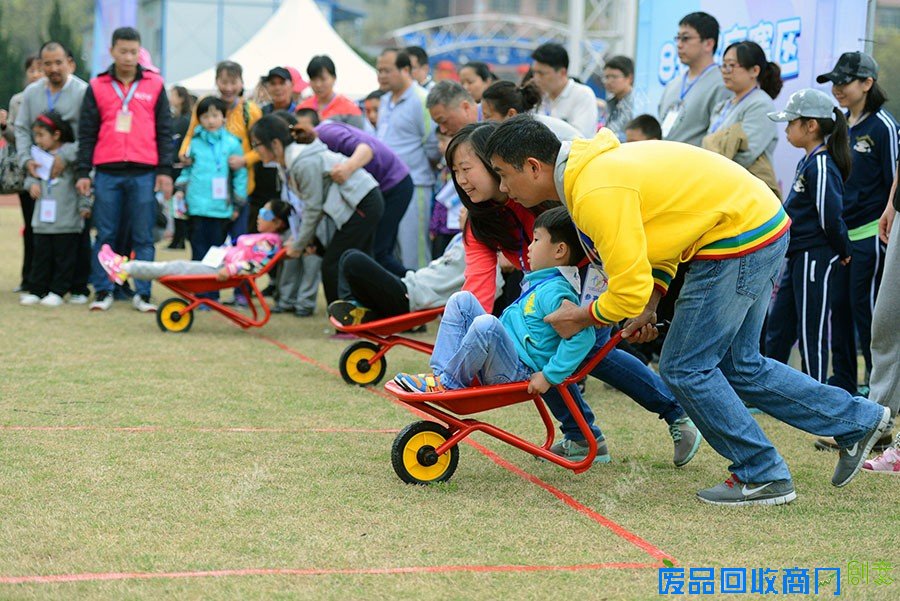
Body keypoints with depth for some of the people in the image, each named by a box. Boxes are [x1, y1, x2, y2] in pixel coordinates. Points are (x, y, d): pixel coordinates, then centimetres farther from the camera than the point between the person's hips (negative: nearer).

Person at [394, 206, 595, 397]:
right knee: (461, 300, 7)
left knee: (486, 324, -36)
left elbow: (584, 336, -29)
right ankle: (441, 373, -5)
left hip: (519, 374, -10)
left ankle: (449, 382, -16)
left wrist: (549, 376, -26)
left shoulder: (555, 292, -18)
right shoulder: (539, 283, 13)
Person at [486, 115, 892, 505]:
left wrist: (580, 318, -3)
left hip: (742, 235, -10)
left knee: (685, 368, -1)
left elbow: (629, 292, -23)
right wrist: (649, 306, 12)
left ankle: (763, 477, 8)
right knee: (739, 368, 18)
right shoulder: (594, 165, 8)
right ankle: (858, 421, 28)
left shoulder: (597, 194, -25)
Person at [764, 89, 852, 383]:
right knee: (778, 328, 14)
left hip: (815, 257, -10)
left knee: (811, 331, -2)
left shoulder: (821, 166, -18)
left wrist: (843, 251, -10)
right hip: (798, 257, 10)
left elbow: (830, 216, -21)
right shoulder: (807, 163, 13)